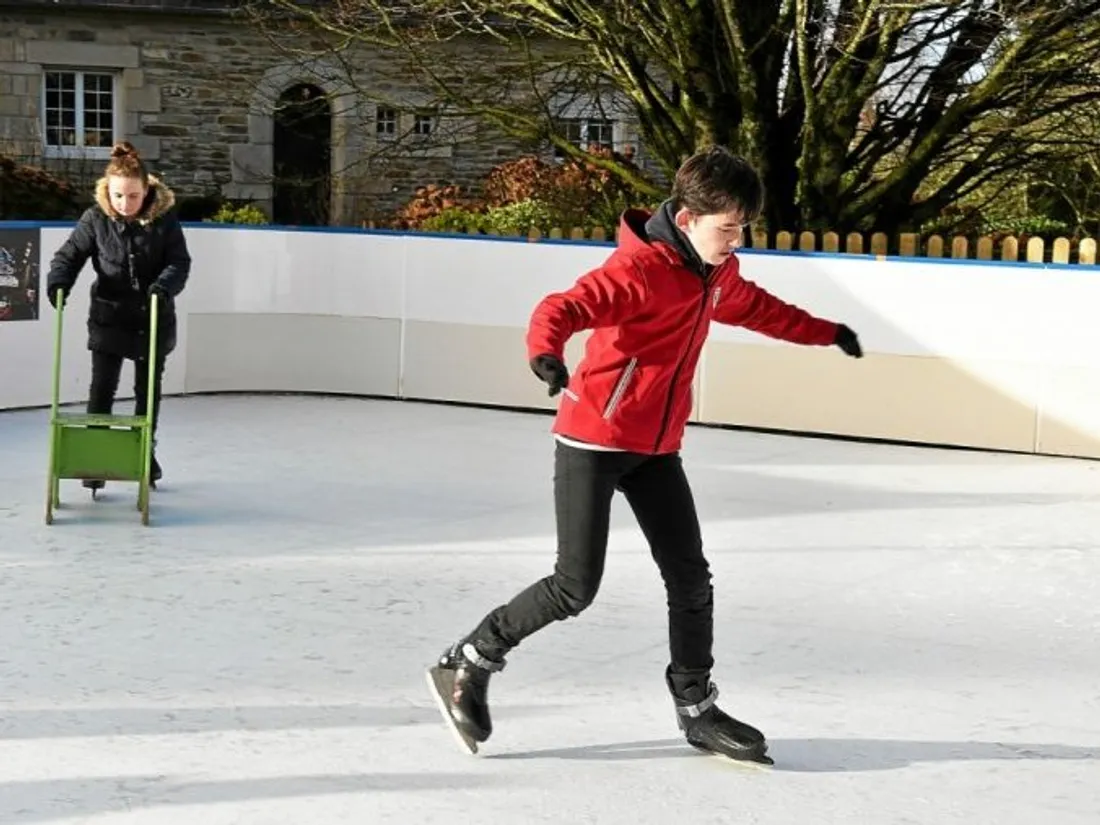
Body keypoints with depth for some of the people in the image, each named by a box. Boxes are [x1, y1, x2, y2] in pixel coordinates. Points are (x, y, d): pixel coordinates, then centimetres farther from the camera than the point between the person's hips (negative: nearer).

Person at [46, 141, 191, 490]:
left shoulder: (165, 216, -12)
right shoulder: (95, 218, -11)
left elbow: (180, 262, -11)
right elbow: (70, 254, -4)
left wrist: (163, 286, -31)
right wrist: (58, 281, -24)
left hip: (154, 317, 1)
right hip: (109, 315, 0)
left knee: (148, 389, 13)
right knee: (102, 388, -4)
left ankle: (145, 452, 30)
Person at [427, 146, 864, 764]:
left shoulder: (716, 272, 6)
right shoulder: (640, 267, -21)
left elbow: (758, 309, 28)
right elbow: (565, 308, -34)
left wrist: (827, 334, 37)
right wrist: (547, 352, -56)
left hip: (657, 446, 8)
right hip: (594, 439, -8)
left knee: (690, 577, 6)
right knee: (577, 586, -9)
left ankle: (697, 708, 19)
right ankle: (469, 663, 9)